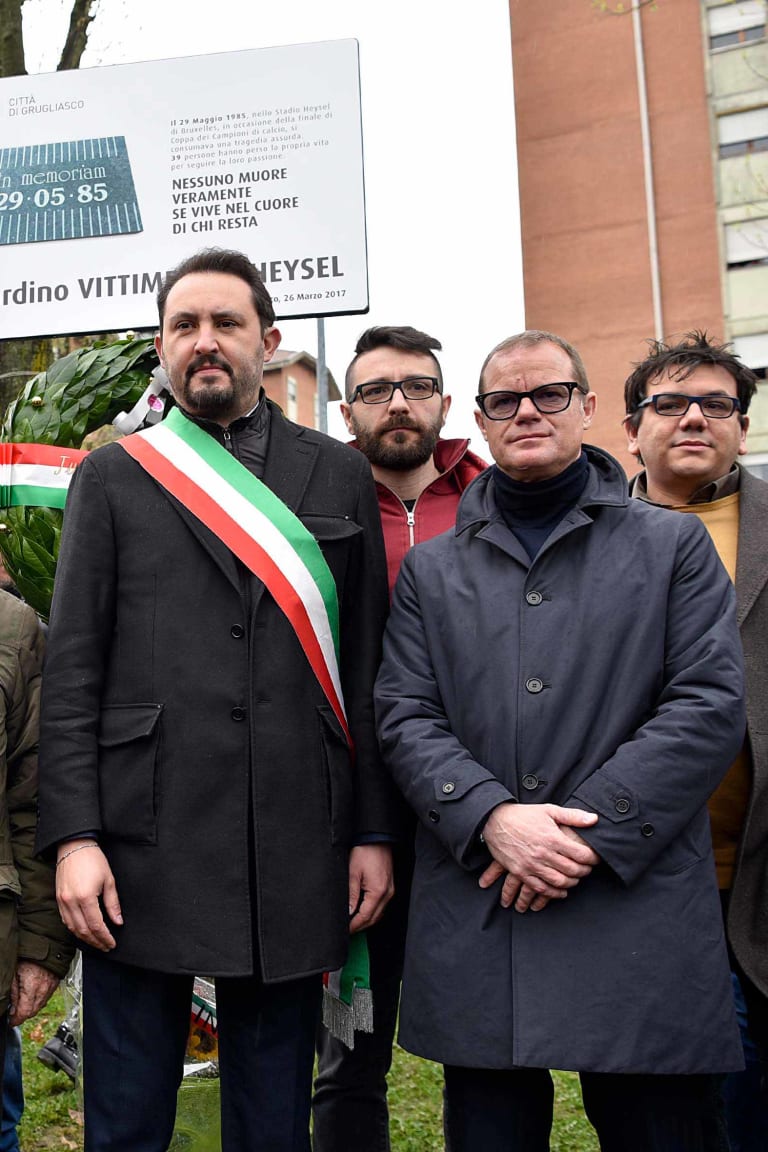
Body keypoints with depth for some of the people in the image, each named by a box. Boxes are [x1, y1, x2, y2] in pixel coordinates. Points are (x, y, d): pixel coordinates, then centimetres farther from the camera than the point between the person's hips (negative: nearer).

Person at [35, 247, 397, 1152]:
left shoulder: (339, 476, 9)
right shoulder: (112, 476, 7)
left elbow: (367, 664, 7)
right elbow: (72, 669, 2)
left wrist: (373, 831, 3)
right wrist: (73, 836, -7)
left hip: (296, 859, 1)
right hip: (141, 848, -1)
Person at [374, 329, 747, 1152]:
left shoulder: (673, 546, 8)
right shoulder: (431, 569, 13)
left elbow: (709, 705, -3)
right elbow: (404, 715, 4)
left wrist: (592, 832, -12)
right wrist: (492, 818, -13)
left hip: (641, 912, -1)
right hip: (474, 922, 2)